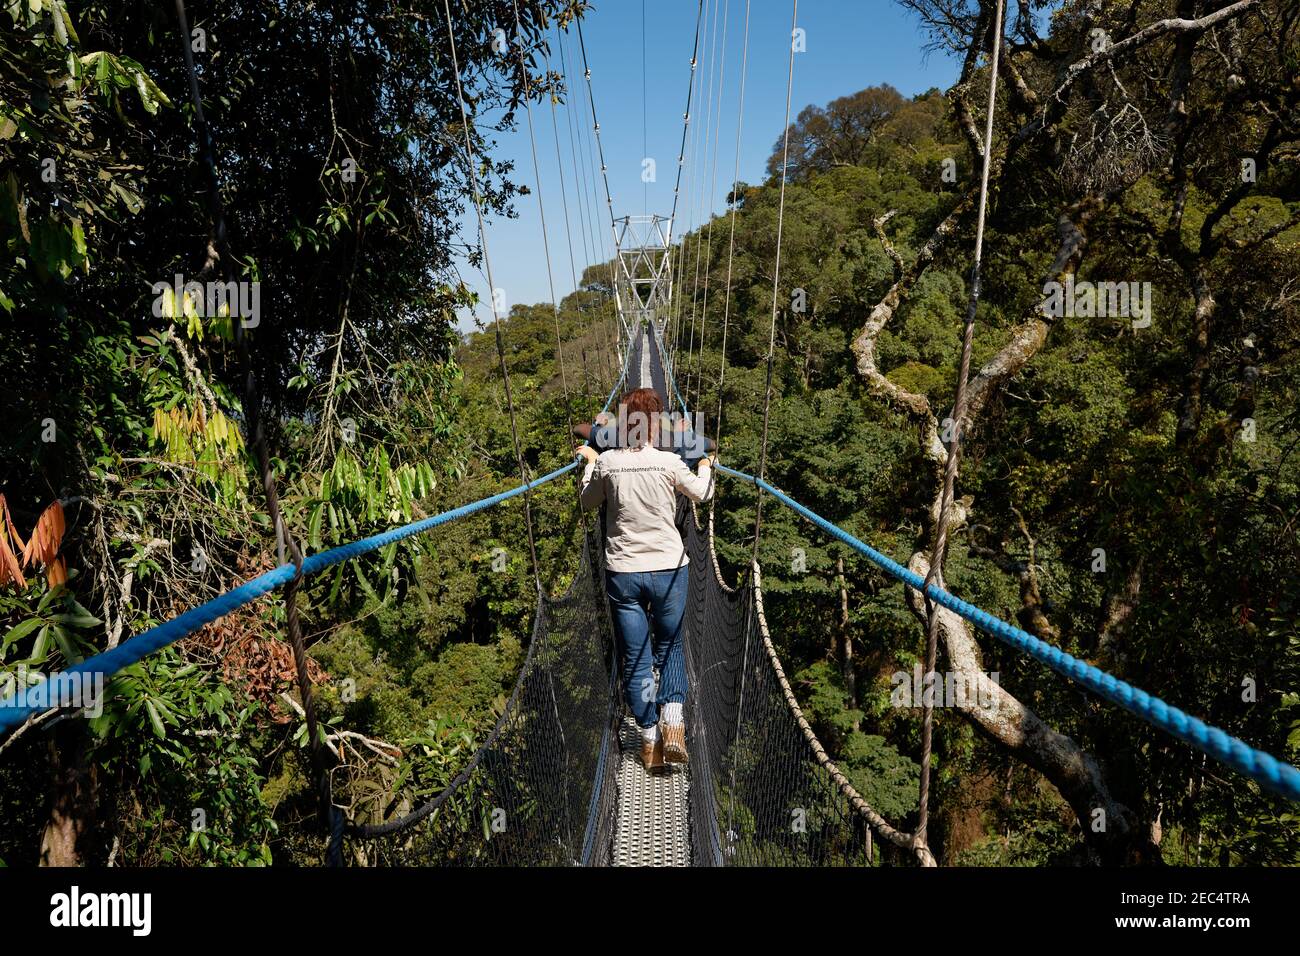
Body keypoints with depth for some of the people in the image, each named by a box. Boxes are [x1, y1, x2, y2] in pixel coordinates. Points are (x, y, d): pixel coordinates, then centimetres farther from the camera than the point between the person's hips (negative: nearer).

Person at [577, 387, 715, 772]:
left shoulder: (606, 462, -5)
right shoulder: (669, 462, -8)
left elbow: (588, 501, 14)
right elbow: (703, 493, 9)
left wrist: (590, 462, 29)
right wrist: (705, 467, 29)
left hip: (622, 572, 1)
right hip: (668, 568, 0)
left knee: (635, 659, 9)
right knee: (671, 649, 17)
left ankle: (649, 740, 13)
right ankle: (672, 722, 1)